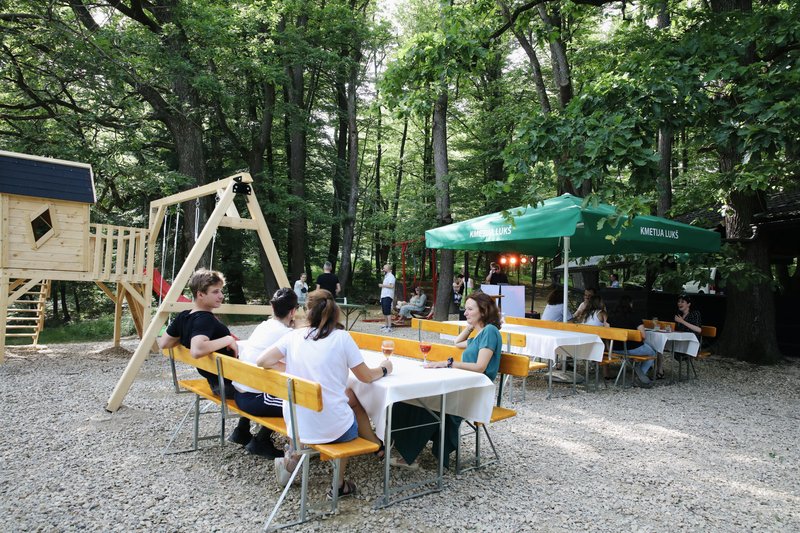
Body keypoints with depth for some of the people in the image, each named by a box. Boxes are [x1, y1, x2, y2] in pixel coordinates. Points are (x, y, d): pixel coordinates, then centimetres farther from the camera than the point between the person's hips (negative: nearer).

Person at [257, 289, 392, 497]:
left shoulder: (294, 336, -1)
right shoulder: (341, 337, -8)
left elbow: (262, 361, -5)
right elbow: (366, 376, -2)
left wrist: (292, 369, 10)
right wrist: (384, 369, 19)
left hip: (296, 425, 4)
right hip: (332, 428, -4)